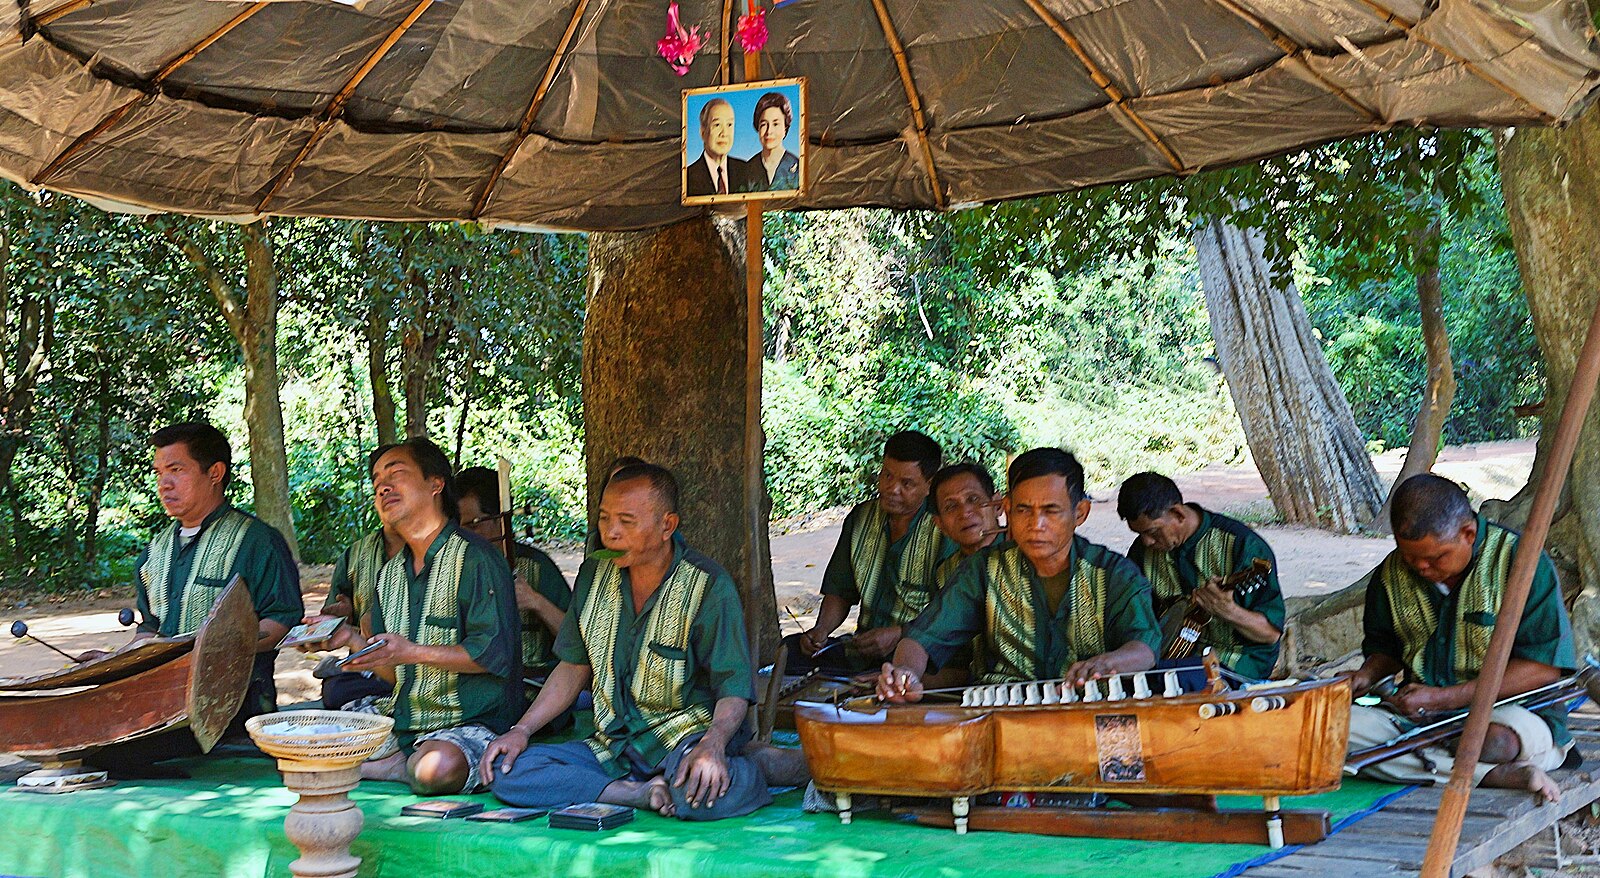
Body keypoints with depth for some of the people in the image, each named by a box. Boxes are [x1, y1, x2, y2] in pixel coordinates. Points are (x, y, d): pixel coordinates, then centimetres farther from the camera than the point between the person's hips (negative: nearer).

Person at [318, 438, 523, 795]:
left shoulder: (476, 559, -11)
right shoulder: (388, 574, 14)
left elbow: (494, 654, -19)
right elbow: (393, 672, 14)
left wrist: (414, 652, -23)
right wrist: (353, 639, -5)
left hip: (469, 721, -8)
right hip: (400, 713, 8)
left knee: (438, 769, -39)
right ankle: (409, 762, -4)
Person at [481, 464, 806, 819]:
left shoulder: (708, 586, -12)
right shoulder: (595, 574, 5)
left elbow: (734, 687, -16)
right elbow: (574, 666, 15)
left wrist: (712, 746, -36)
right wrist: (521, 730, 4)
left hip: (683, 737, -6)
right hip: (611, 746, 6)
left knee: (700, 795, -41)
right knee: (505, 771, -17)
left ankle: (759, 763, -8)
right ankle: (647, 794, -24)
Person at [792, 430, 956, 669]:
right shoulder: (861, 518, 13)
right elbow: (839, 593, 19)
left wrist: (897, 634, -22)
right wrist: (821, 629, -1)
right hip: (861, 653, 6)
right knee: (790, 648, -17)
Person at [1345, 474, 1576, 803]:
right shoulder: (1392, 574, 5)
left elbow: (1545, 666, -14)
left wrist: (1443, 698, -18)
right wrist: (1366, 676, -4)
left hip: (1507, 709, -6)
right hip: (1415, 716, 6)